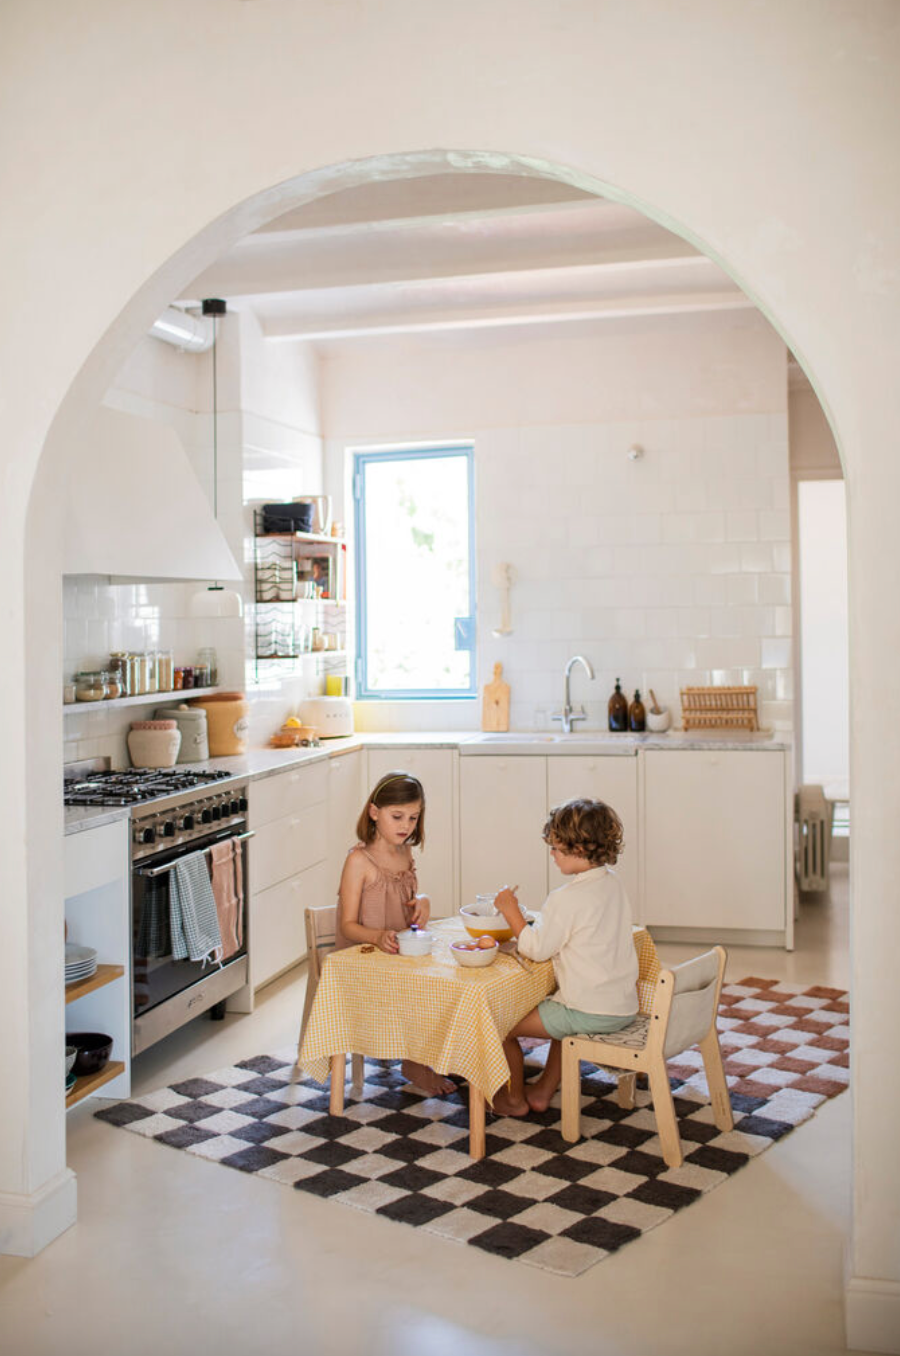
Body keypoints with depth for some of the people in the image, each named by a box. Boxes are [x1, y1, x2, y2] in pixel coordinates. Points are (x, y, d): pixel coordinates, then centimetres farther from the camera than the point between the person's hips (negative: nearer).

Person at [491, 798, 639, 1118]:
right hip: (625, 1006, 9)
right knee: (563, 1015, 38)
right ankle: (543, 1091, 41)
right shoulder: (612, 883, 6)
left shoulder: (567, 899, -22)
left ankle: (515, 1099, 24)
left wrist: (511, 910, -8)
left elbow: (536, 949, -16)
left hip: (591, 1013, -9)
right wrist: (541, 923, 9)